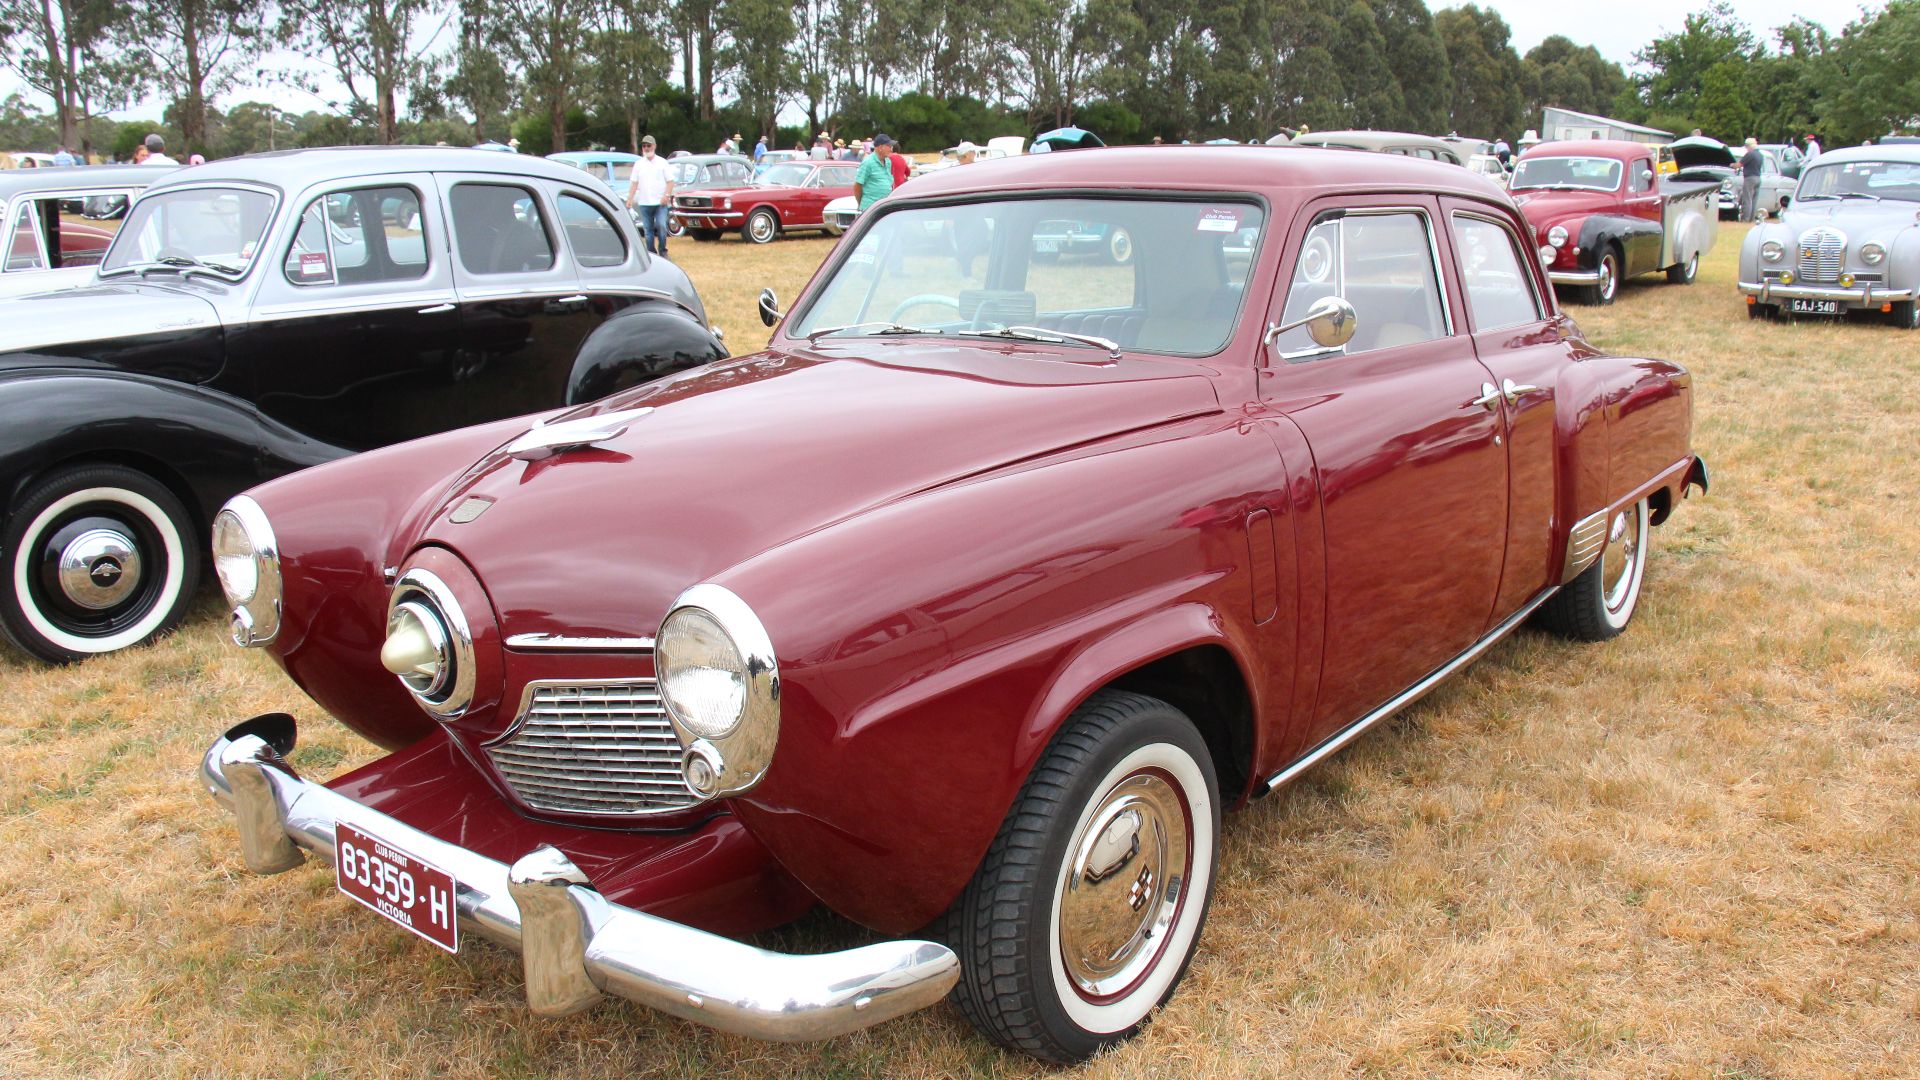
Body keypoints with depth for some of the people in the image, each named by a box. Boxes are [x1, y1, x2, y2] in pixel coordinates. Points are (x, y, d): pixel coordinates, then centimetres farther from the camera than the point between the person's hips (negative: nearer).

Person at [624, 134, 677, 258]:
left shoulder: (662, 162, 5)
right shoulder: (638, 164, 11)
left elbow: (670, 181, 1)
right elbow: (634, 183, 9)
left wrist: (667, 195, -14)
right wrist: (630, 199, 0)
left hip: (660, 202, -2)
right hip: (644, 203, 3)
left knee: (661, 227, -11)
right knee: (647, 230, 3)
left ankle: (663, 252, 3)